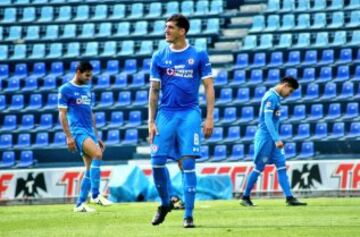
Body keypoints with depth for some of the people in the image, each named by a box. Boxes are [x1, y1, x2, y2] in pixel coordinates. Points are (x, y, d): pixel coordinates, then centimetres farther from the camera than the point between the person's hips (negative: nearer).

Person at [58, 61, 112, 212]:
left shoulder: (87, 89, 19)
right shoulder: (66, 89, -2)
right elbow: (62, 114, -6)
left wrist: (97, 137, 22)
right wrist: (69, 137, -14)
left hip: (89, 131, 8)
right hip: (77, 130, -8)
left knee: (90, 168, 2)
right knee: (97, 154, -26)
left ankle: (80, 204, 6)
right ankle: (95, 195, -25)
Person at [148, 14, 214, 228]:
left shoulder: (199, 55, 1)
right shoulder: (159, 57, 7)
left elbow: (209, 87, 2)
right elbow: (154, 91, 10)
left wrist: (209, 118, -7)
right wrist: (151, 122, 4)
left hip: (189, 114, -3)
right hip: (165, 114, 3)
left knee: (188, 164, -8)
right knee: (157, 163, -3)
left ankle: (188, 215, -3)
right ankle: (165, 203, 22)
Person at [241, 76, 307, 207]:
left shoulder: (276, 97, 14)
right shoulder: (271, 97, -15)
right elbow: (267, 120, -23)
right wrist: (276, 139, -29)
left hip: (272, 138, 9)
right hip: (265, 136, -9)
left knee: (282, 166, 2)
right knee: (259, 168, -2)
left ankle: (289, 197, -3)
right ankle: (245, 197, 8)